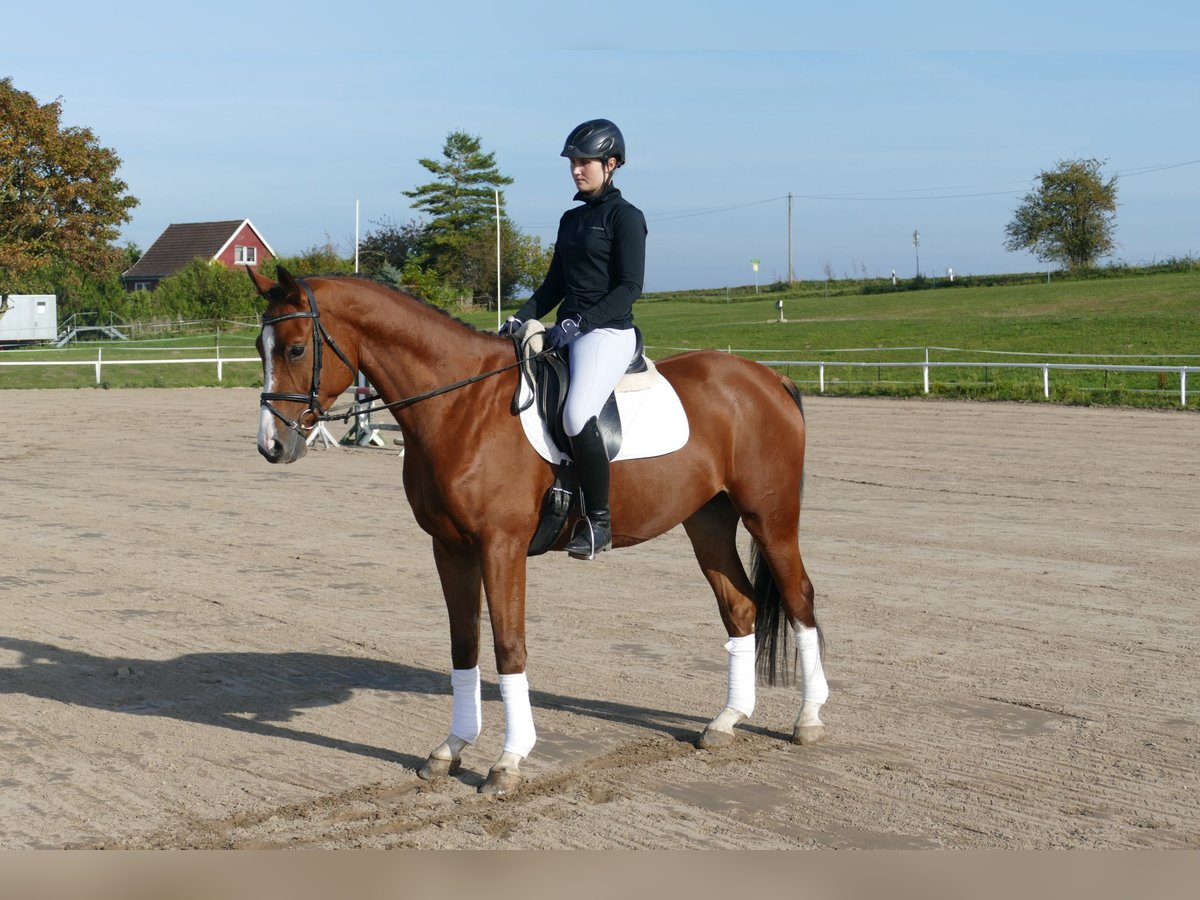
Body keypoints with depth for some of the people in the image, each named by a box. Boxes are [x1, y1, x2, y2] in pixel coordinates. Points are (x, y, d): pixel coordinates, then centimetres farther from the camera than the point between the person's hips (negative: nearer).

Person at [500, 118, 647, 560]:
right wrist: (522, 317, 3)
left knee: (577, 415, -31)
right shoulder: (571, 219, 18)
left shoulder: (625, 216, -4)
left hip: (609, 333, -9)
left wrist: (579, 322, -21)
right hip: (567, 332, 9)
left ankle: (598, 519, -18)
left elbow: (630, 286, -12)